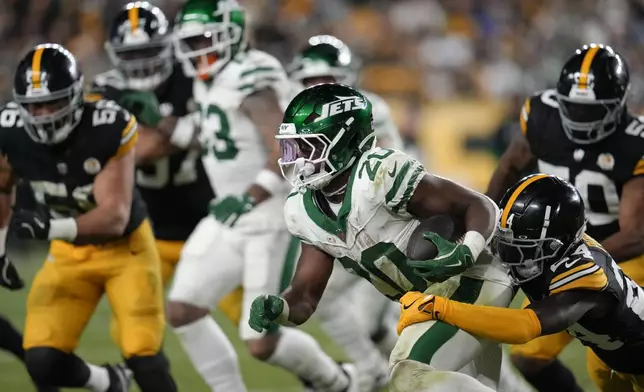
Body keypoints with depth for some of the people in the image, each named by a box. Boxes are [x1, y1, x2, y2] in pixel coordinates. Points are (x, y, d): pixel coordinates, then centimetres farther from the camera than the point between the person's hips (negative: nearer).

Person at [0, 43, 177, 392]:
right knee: (43, 362, -10)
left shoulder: (109, 129, -28)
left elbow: (115, 217, -32)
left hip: (126, 247, -3)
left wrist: (54, 227, -46)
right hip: (69, 255, 3)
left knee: (143, 360, -14)